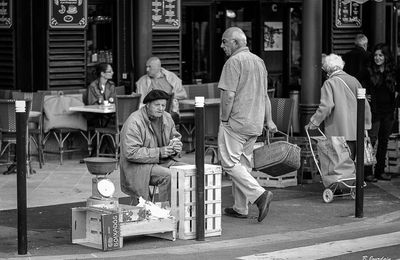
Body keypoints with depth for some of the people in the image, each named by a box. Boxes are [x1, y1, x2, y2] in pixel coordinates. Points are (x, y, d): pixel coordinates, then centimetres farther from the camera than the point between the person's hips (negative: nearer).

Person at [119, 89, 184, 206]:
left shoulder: (167, 118, 8)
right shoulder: (134, 122, -16)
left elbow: (175, 137, 23)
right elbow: (131, 153, -22)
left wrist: (176, 145, -4)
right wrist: (159, 152, -25)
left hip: (163, 161, 7)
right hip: (137, 167, -7)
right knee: (167, 175, -31)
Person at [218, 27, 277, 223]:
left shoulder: (234, 62, -13)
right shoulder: (259, 61, 15)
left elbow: (229, 95, -20)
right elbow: (264, 95, 18)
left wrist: (224, 119, -10)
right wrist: (268, 120, 20)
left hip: (236, 122, -9)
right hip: (255, 123, 9)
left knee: (230, 162, -4)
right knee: (244, 163, 13)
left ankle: (259, 194, -17)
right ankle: (240, 208, 17)